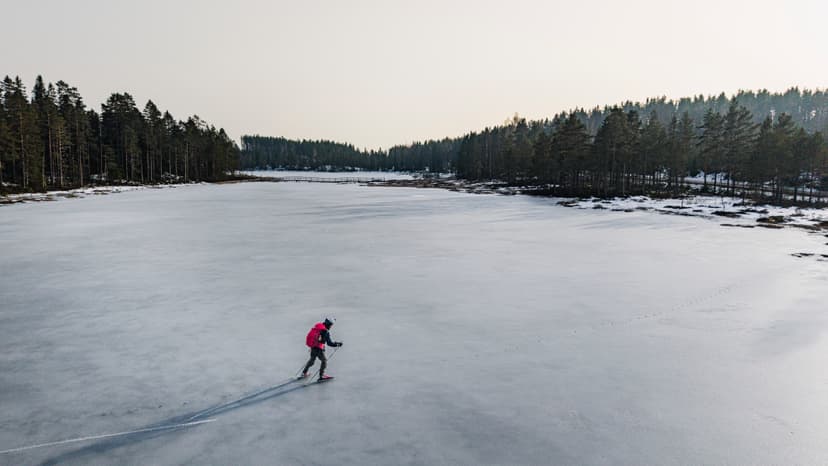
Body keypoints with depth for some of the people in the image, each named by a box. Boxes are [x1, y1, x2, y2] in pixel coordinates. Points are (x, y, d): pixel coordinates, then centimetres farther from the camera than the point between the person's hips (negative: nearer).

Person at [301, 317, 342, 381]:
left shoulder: (317, 326, 4)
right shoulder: (326, 331, -17)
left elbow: (311, 335, 17)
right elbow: (329, 343, -16)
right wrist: (338, 344, -4)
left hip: (312, 346, 8)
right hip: (318, 348, -8)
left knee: (312, 360, 25)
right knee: (324, 361, 7)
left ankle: (304, 373, 35)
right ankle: (321, 376, 6)